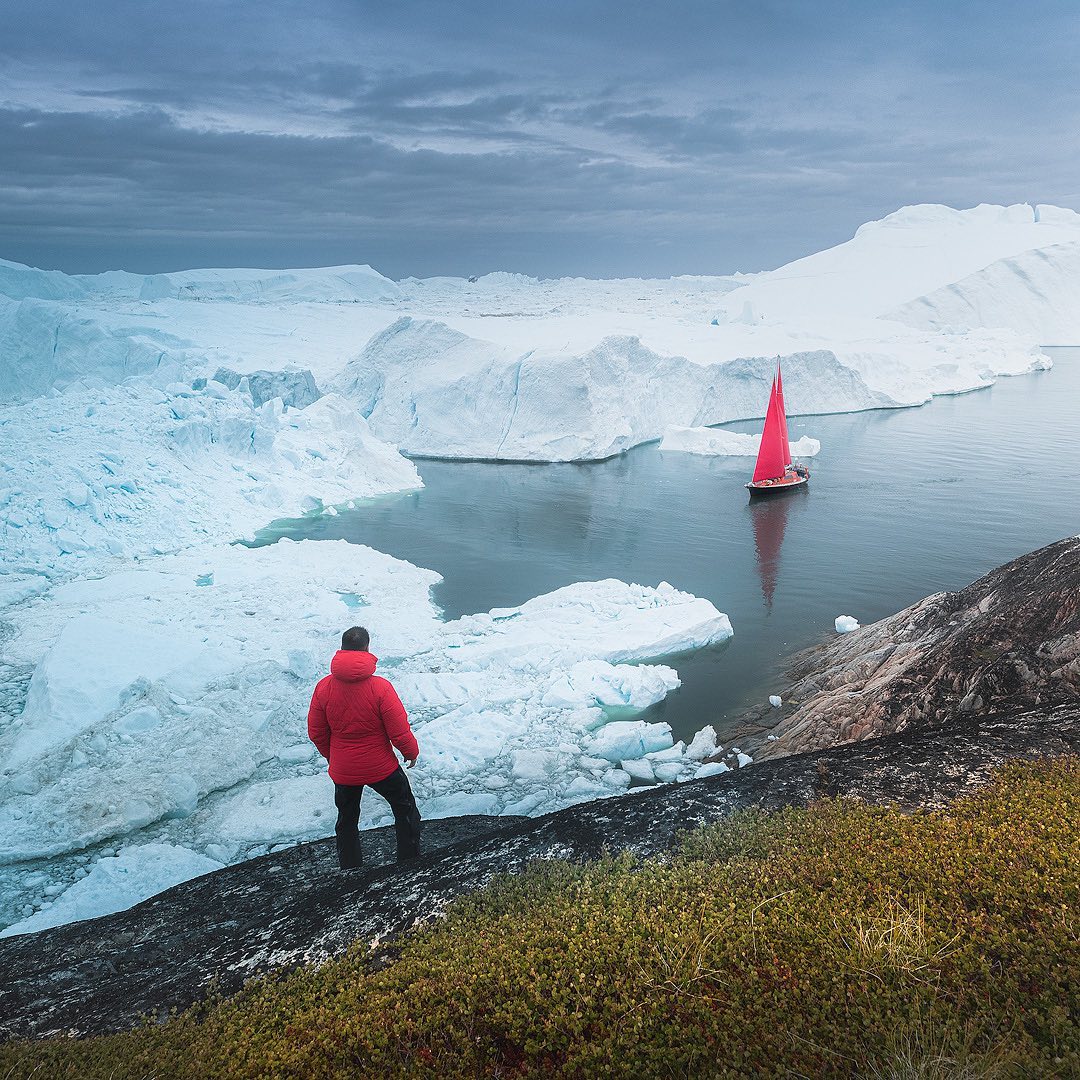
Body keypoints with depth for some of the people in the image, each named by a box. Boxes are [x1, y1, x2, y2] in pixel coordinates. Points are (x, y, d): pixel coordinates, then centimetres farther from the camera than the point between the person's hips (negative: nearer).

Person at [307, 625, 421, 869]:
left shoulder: (324, 687, -13)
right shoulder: (380, 687, -24)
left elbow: (316, 733, -2)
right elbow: (400, 732, -18)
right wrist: (411, 752, 3)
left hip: (342, 771, 3)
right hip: (381, 768, -3)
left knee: (346, 818, 24)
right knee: (405, 810, 21)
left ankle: (349, 868, 34)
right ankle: (410, 859, 29)